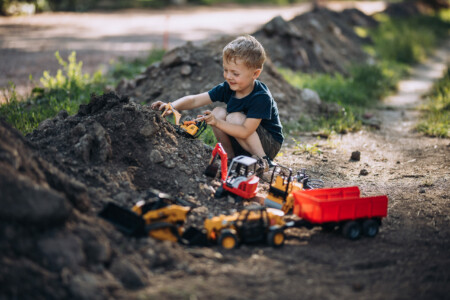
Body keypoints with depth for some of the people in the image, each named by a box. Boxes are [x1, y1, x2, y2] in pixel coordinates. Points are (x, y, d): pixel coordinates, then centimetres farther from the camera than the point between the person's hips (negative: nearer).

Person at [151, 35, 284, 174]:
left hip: (270, 145, -7)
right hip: (242, 144, 7)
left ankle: (263, 160, -19)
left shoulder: (261, 97, -28)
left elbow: (245, 132, -34)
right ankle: (229, 157, -3)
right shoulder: (227, 88, -8)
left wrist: (217, 123, -42)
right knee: (218, 112, -14)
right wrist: (172, 106, -30)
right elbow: (195, 100, -13)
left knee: (235, 118, -28)